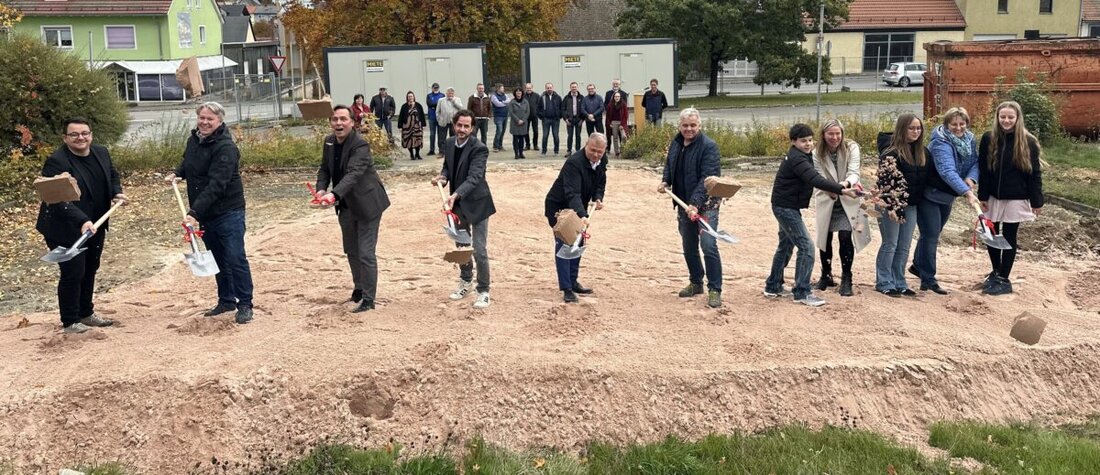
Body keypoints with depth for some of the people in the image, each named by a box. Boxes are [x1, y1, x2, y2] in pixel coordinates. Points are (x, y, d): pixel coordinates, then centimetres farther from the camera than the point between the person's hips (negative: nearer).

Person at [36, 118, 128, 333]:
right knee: (73, 273, -3)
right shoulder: (56, 162, -21)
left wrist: (117, 193, -1)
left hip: (95, 226, 7)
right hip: (66, 230, -7)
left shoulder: (102, 153, 2)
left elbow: (113, 176, 19)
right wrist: (82, 221, -40)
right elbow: (59, 200, -29)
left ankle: (86, 313, 33)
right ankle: (70, 322, 11)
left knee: (90, 271, 18)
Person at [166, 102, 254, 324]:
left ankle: (245, 305, 2)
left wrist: (194, 212, -34)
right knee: (218, 259, 16)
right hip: (204, 214, 8)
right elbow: (188, 164, 28)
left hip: (228, 212, -8)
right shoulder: (193, 140, 6)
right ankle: (226, 300, 27)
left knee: (235, 258, -6)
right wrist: (177, 173, 6)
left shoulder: (225, 147, -20)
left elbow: (216, 185, -29)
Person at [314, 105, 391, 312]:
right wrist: (321, 189, -13)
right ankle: (359, 288, 37)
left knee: (366, 253, -5)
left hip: (366, 204, -7)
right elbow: (324, 169, 8)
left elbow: (353, 174, -34)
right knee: (351, 251, 18)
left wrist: (334, 194, -49)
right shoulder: (329, 142, 2)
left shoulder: (360, 146, -22)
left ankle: (368, 299, 4)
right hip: (346, 206, 7)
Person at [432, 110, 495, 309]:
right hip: (457, 203, 7)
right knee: (461, 246, 20)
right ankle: (465, 282, 40)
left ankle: (483, 292, 8)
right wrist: (442, 176, -10)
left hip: (476, 203, -6)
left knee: (479, 250, -5)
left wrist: (456, 194, -44)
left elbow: (474, 178, -31)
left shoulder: (479, 149, -22)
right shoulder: (449, 143, -1)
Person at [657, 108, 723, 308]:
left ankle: (715, 290, -4)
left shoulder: (708, 146, -16)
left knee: (708, 246, -12)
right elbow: (669, 166, 22)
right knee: (688, 247, 15)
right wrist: (665, 181, 1)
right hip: (684, 204, 7)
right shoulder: (675, 144, 7)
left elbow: (708, 178, -24)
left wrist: (696, 203, -32)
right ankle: (696, 283, 30)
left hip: (705, 204, -7)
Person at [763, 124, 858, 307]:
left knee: (786, 245, 19)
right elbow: (815, 179, -33)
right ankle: (802, 293, -8)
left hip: (786, 207, 11)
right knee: (806, 247, -11)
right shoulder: (797, 159, -21)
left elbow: (813, 177, 12)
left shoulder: (801, 156, 12)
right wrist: (841, 190, -39)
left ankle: (773, 287, 29)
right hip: (786, 207, -11)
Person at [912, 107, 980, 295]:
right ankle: (928, 279, 0)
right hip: (930, 194, -8)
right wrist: (967, 193, -49)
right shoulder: (941, 144, -27)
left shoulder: (969, 140, -1)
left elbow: (975, 162, -1)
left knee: (932, 235, 21)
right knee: (930, 236, -7)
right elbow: (948, 171, -39)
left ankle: (918, 265, 40)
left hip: (947, 195, 8)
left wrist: (971, 179, -24)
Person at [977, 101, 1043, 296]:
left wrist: (1037, 201, -6)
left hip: (1015, 198, -3)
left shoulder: (1028, 142, -8)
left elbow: (1035, 174, -5)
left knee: (1009, 238, 4)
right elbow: (983, 170, 1)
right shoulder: (988, 139, -2)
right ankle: (996, 272, 31)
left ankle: (1004, 280, 14)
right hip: (993, 197, 3)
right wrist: (982, 196, -2)